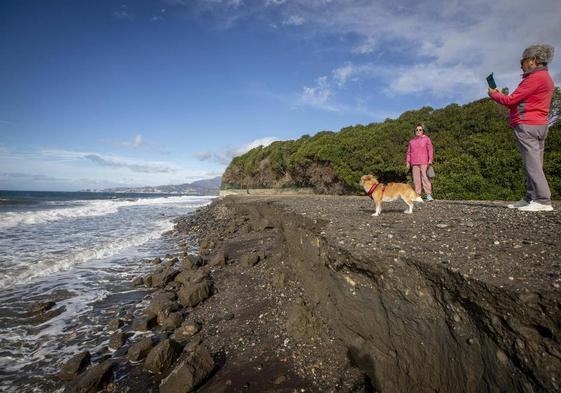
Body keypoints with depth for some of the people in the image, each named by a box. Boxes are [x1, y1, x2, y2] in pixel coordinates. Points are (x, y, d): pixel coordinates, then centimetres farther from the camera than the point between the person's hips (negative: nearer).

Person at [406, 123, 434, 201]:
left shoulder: (426, 139, 6)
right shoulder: (412, 141, 16)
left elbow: (430, 150, 1)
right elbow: (409, 152, 17)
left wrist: (430, 160, -8)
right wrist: (408, 162, 10)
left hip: (424, 162, -4)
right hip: (415, 163, 4)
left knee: (425, 177, -10)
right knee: (416, 179, 3)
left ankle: (429, 195, -8)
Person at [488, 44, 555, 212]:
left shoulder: (536, 77, -9)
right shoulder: (545, 77, 23)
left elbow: (512, 100, -11)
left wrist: (494, 94, 6)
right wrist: (500, 95, 14)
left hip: (527, 126, -10)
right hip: (539, 125, 10)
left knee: (532, 164, -13)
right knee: (534, 164, 5)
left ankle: (543, 201, -15)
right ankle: (530, 199, 6)